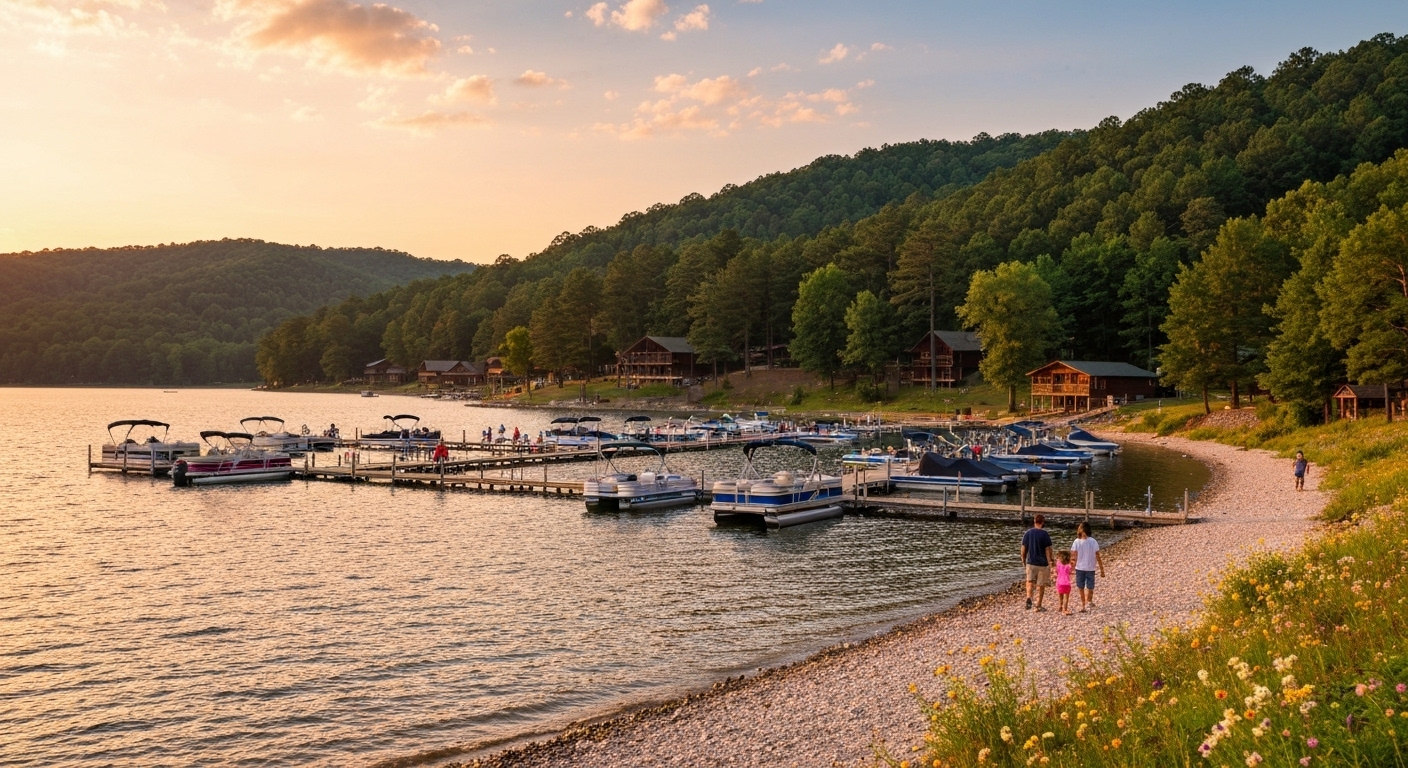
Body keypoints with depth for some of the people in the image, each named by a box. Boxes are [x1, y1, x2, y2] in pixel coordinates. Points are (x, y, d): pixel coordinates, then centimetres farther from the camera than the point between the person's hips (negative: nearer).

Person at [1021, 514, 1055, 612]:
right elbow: (1048, 550, -11)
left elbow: (1023, 548, 3)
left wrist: (1023, 560, 16)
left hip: (1030, 562, 2)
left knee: (1030, 581, 15)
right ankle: (1038, 606, 15)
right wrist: (1050, 563, -3)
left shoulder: (1028, 533, -2)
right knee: (1041, 585, 10)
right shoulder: (1044, 534, -11)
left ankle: (1029, 597, -10)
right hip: (1043, 563, -2)